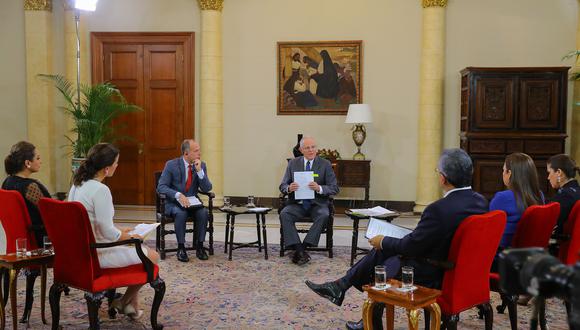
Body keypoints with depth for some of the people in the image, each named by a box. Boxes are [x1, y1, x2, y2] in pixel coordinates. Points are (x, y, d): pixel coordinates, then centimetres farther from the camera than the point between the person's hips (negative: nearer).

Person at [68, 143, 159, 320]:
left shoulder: (77, 184, 5)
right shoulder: (100, 190, -24)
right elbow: (108, 232, -24)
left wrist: (120, 232, 13)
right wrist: (130, 237, -5)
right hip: (96, 254, -10)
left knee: (139, 249, 25)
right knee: (152, 256, 4)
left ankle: (132, 304, 29)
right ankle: (124, 303, 19)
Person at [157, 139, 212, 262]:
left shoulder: (201, 165, 0)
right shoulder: (172, 165, -9)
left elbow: (207, 189, -5)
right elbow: (161, 187, -14)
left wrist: (199, 171, -18)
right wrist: (178, 195, -31)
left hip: (192, 202, 3)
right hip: (173, 203, -3)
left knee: (204, 212, -27)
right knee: (181, 213, -35)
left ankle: (199, 246, -14)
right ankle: (181, 248, -20)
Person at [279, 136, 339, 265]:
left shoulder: (325, 164, 2)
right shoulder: (293, 163, 8)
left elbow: (334, 188, -2)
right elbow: (282, 186, 8)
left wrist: (319, 188, -22)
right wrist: (289, 188, -18)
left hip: (317, 204, -1)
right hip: (297, 204, 1)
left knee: (324, 215, -33)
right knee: (284, 214, -28)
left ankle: (303, 247, -26)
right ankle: (300, 250, -30)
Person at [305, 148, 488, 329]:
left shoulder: (439, 209, -30)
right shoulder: (480, 201, -4)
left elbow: (412, 245, -19)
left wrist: (383, 241, -1)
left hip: (432, 276, -8)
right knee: (382, 250, 14)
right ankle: (340, 286, 25)